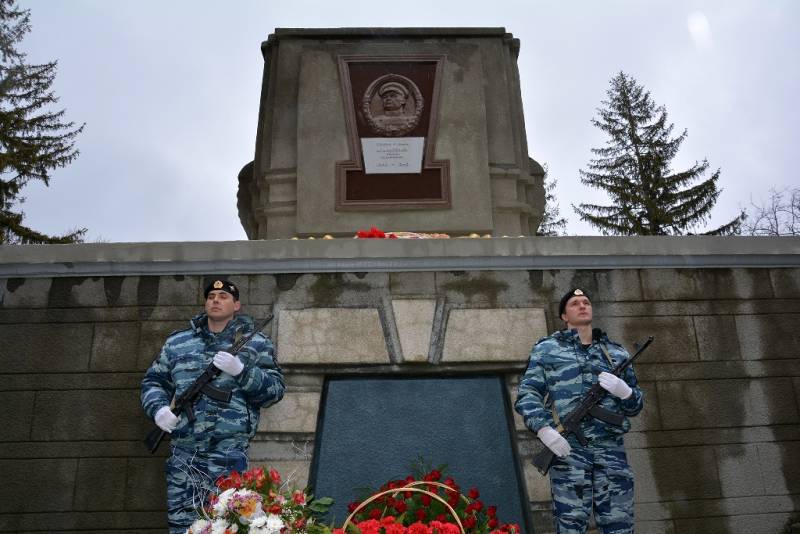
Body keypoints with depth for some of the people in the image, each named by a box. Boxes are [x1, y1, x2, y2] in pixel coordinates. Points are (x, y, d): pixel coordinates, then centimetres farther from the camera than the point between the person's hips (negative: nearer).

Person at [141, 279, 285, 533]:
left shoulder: (256, 343, 8)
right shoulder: (177, 342, 17)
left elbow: (275, 389, 1)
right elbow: (153, 381, 19)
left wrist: (241, 370, -14)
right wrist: (158, 408, -1)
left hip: (227, 453, -3)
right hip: (183, 451, 3)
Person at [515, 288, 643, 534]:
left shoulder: (617, 353, 20)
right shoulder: (546, 349, 10)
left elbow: (635, 405, 20)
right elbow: (527, 394, 3)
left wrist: (624, 391, -4)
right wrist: (544, 429, -14)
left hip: (611, 450, 3)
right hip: (567, 448, -3)